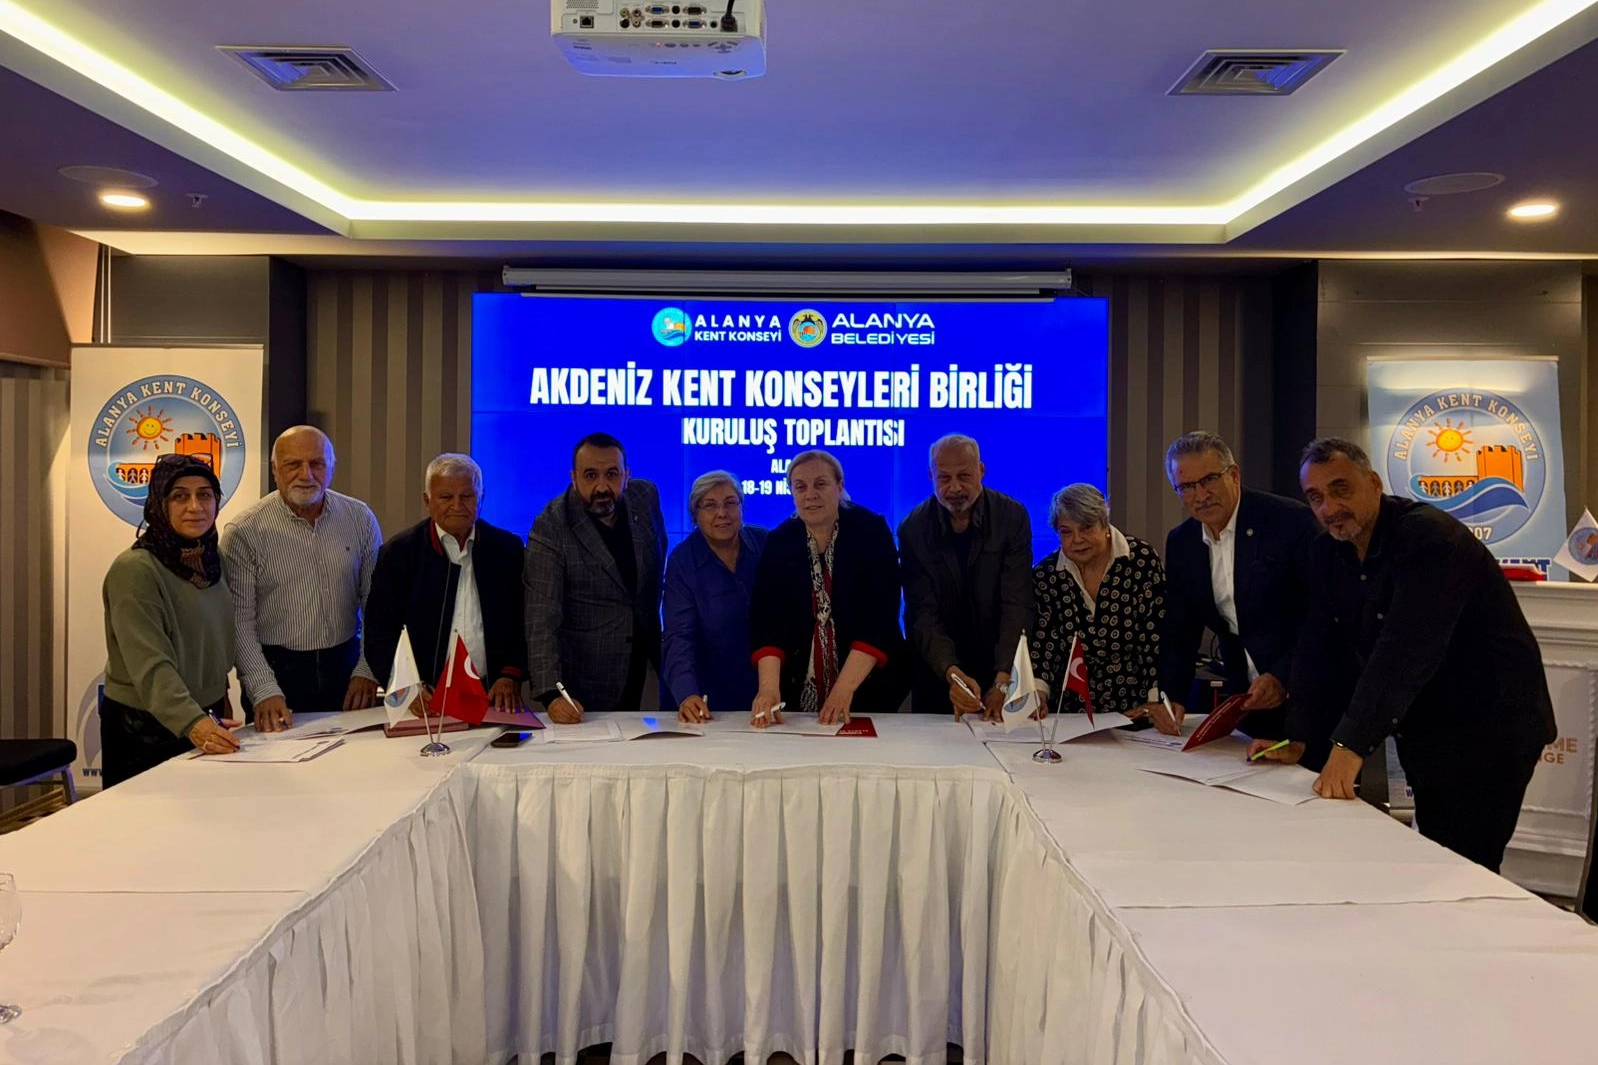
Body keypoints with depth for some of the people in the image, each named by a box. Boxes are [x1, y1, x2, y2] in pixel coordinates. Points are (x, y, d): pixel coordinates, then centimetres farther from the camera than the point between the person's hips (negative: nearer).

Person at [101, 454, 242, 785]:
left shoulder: (211, 559, 2)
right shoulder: (134, 570, -20)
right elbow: (151, 666, -28)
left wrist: (220, 696, 14)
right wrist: (193, 723, -40)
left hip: (208, 719, 7)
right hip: (146, 729, -7)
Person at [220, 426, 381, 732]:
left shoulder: (360, 518, 0)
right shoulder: (243, 533, -8)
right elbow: (240, 622, -9)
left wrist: (367, 671, -5)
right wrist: (264, 691, -17)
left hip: (345, 666, 3)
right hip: (276, 670, -3)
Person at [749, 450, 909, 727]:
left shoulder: (871, 531, -9)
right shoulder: (779, 542, -2)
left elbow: (879, 617, -17)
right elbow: (767, 619, -12)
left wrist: (844, 688, -27)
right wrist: (769, 686, -28)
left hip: (870, 687, -1)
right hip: (800, 690, 2)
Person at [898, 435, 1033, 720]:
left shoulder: (1012, 517, -10)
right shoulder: (913, 529, -9)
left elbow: (1017, 605, -16)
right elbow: (923, 614, -14)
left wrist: (1003, 680, -28)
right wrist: (951, 673, -30)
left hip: (1001, 672, 0)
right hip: (937, 675, 0)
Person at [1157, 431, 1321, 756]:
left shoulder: (1291, 520, -12)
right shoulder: (1180, 543, 4)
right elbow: (1179, 630, 6)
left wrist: (1283, 676, -25)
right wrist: (1172, 696, -8)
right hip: (1244, 700, 4)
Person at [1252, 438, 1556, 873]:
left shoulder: (1428, 537, -22)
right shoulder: (1328, 552, 2)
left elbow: (1405, 650, -32)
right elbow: (1319, 648, 2)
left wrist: (1350, 746, -37)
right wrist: (1296, 740, -5)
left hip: (1488, 729, -7)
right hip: (1424, 733, 7)